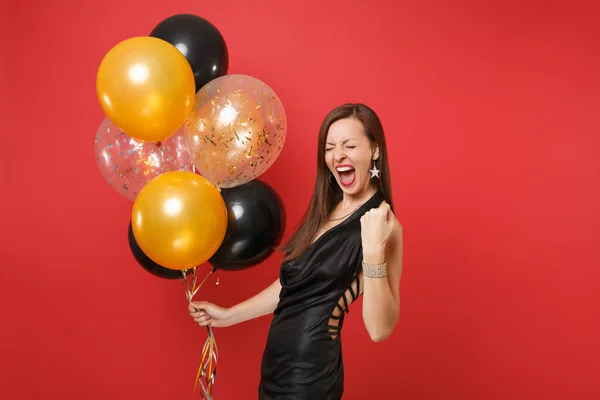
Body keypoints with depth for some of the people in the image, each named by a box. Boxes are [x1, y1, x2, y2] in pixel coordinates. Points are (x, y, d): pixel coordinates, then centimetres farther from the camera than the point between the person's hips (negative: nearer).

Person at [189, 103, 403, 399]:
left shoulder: (381, 224, -16)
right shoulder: (327, 210, 6)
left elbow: (379, 330, -23)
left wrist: (374, 250, -32)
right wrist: (228, 315, 15)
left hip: (310, 373, -7)